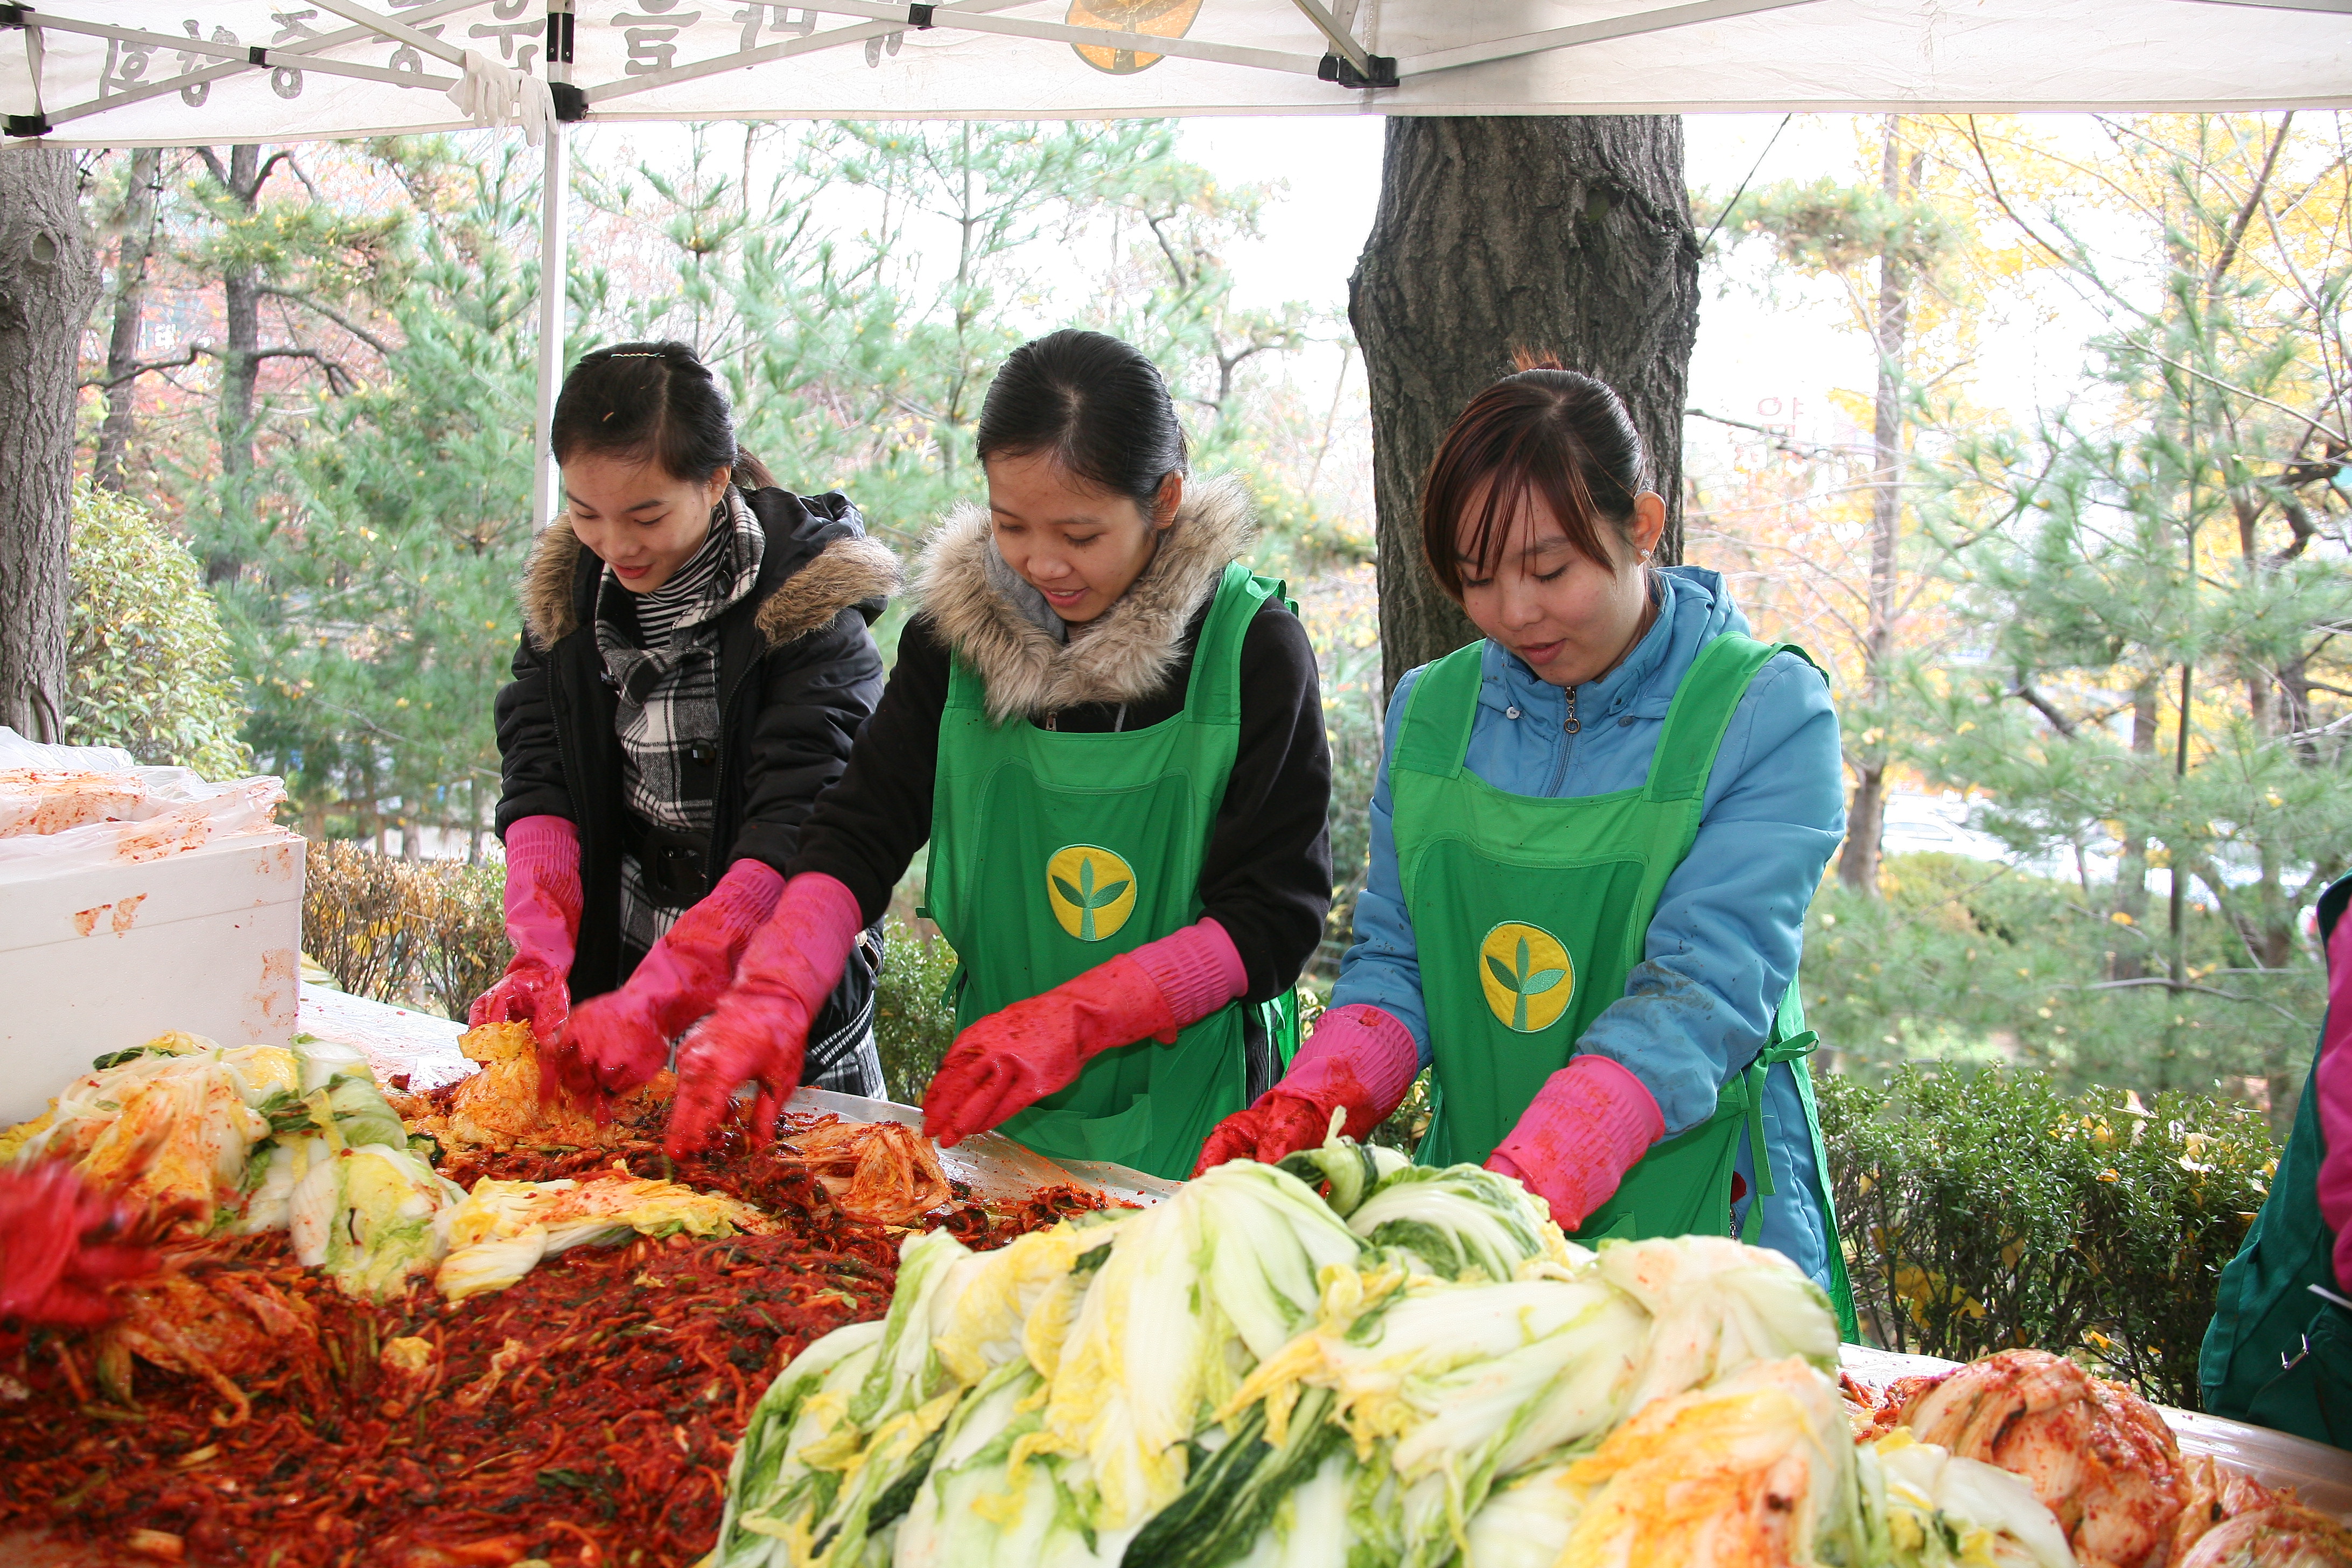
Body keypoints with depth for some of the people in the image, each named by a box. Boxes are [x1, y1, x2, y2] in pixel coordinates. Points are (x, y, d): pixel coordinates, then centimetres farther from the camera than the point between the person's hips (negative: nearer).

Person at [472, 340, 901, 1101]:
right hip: (611, 971, 5)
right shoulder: (568, 584, -2)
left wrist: (653, 1001, -36)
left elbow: (796, 832, -27)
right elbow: (539, 780, -8)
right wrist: (540, 959, -24)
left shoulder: (808, 601, -19)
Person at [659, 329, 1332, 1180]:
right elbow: (857, 836, -3)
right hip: (996, 1111, 3)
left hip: (1189, 1110, -3)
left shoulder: (1254, 648, -12)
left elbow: (1276, 917, -14)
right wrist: (770, 996, -22)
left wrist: (1072, 1018, -25)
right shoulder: (958, 628, -1)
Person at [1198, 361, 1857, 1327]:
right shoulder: (1430, 710, 8)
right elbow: (1393, 959, 9)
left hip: (1693, 1218, -3)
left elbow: (1703, 991, -18)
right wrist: (1309, 1105, -12)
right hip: (1472, 1210, 4)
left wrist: (1528, 1183, -31)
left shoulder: (1766, 713, -8)